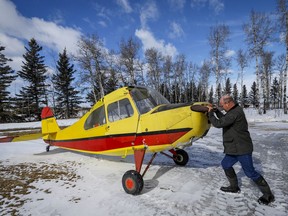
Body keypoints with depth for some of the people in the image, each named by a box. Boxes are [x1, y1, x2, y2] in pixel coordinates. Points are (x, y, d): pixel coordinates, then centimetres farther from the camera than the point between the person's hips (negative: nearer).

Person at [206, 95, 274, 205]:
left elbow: (218, 123, -28)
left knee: (250, 172, 0)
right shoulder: (234, 111, 7)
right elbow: (224, 118, 22)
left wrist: (210, 113, -13)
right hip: (235, 148, 10)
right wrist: (215, 110, 11)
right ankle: (234, 187, 32)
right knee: (226, 164, 17)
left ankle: (268, 195, 19)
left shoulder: (235, 113, -26)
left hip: (242, 148, -10)